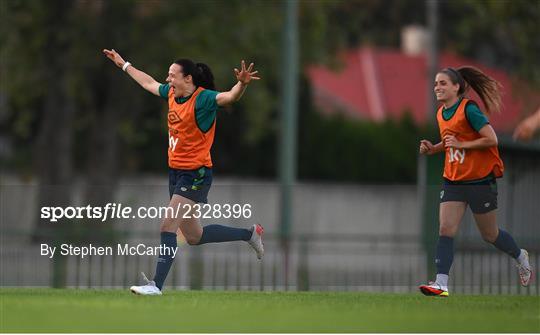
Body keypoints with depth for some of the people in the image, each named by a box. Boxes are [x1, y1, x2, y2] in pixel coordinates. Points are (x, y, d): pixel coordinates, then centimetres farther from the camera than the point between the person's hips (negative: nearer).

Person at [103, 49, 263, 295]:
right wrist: (124, 65, 36)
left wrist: (242, 84, -54)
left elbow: (229, 97, -33)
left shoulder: (203, 99, -16)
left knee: (168, 226, -13)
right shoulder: (172, 94, 7)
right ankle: (249, 234, 30)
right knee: (194, 237, 14)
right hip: (176, 171, 9)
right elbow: (148, 83, 26)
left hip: (196, 174, -9)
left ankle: (157, 285, -10)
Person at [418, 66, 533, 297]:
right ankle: (441, 284, -17)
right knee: (446, 229, -11)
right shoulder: (441, 114, 7)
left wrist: (461, 144, -22)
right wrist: (433, 148, 5)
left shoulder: (469, 109, -16)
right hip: (453, 180, 6)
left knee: (489, 234, 8)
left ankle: (520, 257, 37)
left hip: (480, 180, -6)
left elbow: (492, 140, -19)